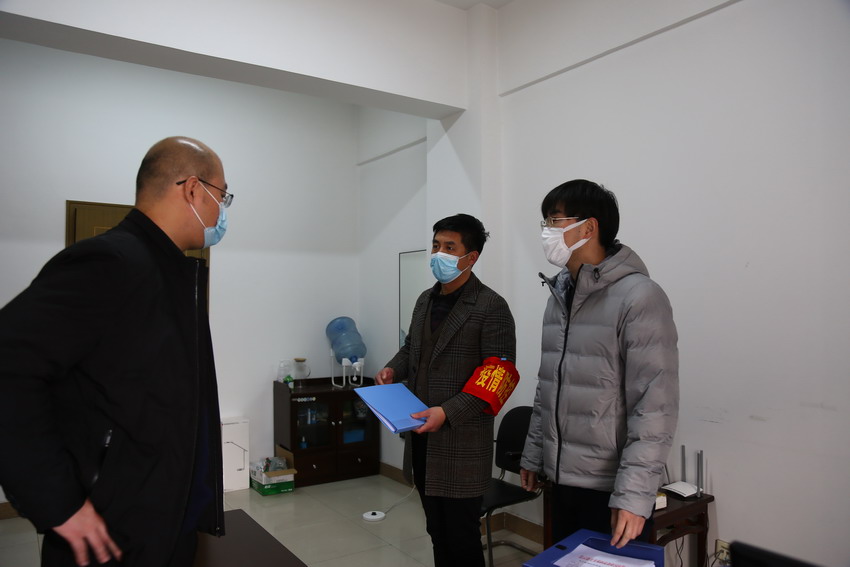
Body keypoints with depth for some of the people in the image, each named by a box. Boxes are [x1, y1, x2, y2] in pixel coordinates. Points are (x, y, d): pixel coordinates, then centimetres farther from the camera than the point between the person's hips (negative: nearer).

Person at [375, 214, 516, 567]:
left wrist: (448, 413, -24)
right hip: (421, 438, 7)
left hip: (460, 443, -7)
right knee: (437, 531, 20)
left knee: (461, 536, 6)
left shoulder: (491, 307, -13)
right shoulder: (425, 300, 11)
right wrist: (393, 369, 3)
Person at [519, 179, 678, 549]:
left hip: (611, 488, -7)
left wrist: (634, 495, -20)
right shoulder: (559, 296, 9)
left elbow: (655, 406, -18)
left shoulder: (639, 297, -14)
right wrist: (533, 455, 14)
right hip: (562, 480, 7)